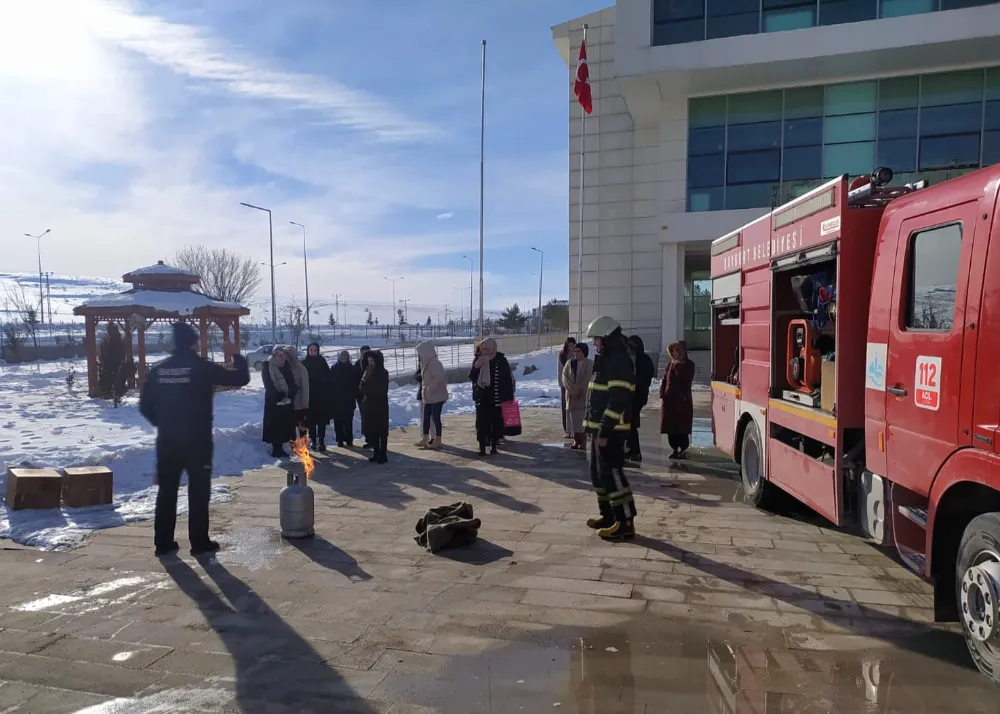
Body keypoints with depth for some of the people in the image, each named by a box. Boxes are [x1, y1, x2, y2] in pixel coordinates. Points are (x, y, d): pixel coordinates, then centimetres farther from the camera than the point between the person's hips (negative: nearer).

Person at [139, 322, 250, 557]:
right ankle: (199, 542, 8)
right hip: (197, 440, -4)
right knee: (198, 491, 5)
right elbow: (241, 378, -7)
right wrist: (236, 356, 8)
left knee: (167, 491, 12)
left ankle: (163, 543, 16)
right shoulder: (202, 367, -10)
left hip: (167, 440, 4)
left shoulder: (159, 370, 3)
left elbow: (145, 405, 8)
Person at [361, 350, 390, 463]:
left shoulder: (383, 373, -7)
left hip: (380, 405, -5)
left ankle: (383, 453, 4)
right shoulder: (368, 372, 9)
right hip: (368, 405, 5)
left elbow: (382, 390, -13)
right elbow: (362, 388, 3)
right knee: (371, 430, 6)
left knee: (381, 430, -1)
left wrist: (367, 388, -10)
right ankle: (377, 453, 14)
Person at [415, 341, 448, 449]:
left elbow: (439, 379, -27)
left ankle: (438, 441, 5)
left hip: (437, 396, -9)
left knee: (435, 417, -3)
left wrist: (429, 389, -21)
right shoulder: (426, 364, 12)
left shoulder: (434, 363, -18)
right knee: (426, 417, 10)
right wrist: (424, 392, 10)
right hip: (428, 396, 9)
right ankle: (425, 439, 17)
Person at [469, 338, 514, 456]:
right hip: (482, 398, 2)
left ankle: (494, 445, 16)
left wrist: (509, 397, -3)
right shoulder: (478, 360, 3)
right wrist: (476, 367, -18)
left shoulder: (501, 360, -4)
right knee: (481, 422, 0)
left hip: (497, 398, -2)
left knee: (496, 422, 5)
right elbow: (471, 377, 2)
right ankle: (482, 446, 5)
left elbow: (508, 379, -1)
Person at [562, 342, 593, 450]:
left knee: (583, 420, -6)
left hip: (584, 397, -4)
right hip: (571, 397, 4)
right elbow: (565, 378, -1)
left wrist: (579, 391, -14)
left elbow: (588, 380, -9)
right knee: (573, 420, 4)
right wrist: (573, 390, -13)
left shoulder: (590, 364, -1)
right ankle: (576, 441, 12)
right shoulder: (569, 363, 10)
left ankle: (583, 442, 0)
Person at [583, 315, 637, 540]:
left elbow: (617, 400, -23)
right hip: (598, 428, 11)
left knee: (612, 474, -9)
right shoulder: (606, 361, 18)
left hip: (609, 430, -11)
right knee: (598, 474, 15)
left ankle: (625, 523, -5)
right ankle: (608, 516, 25)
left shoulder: (620, 361, -16)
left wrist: (605, 431, -25)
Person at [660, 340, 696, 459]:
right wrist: (662, 394, -2)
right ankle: (675, 449, 15)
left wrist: (678, 366, -12)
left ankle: (683, 449, 6)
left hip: (683, 400, -4)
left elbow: (686, 379, -14)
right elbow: (664, 380, 10)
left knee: (682, 427, -3)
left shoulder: (689, 365, 1)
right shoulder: (670, 364, 11)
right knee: (671, 427, 4)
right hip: (669, 400, 4)